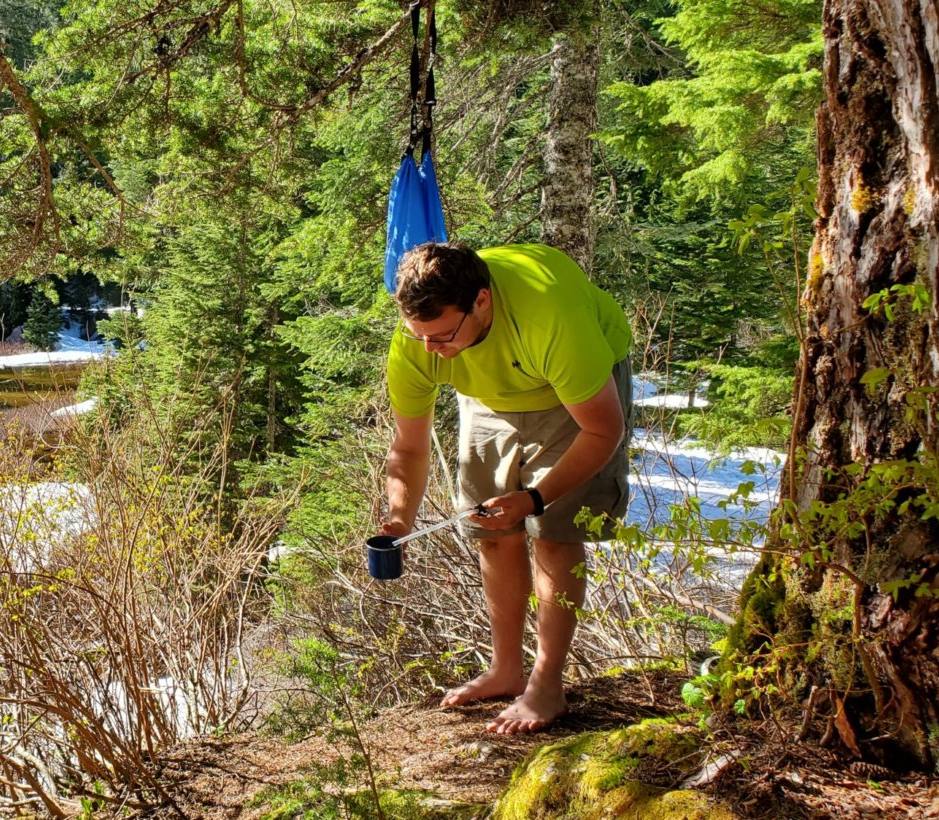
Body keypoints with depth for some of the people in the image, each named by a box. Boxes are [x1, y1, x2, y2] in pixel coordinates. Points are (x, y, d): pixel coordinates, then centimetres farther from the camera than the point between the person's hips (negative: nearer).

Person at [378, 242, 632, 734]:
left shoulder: (550, 315, -45)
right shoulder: (412, 344, -30)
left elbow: (603, 430, -32)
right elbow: (409, 447, -13)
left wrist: (535, 499, -39)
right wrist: (400, 516, -30)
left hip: (584, 387, -4)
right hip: (492, 395, 4)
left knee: (553, 533, -13)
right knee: (495, 535, 3)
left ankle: (546, 686, -3)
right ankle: (506, 670, 20)